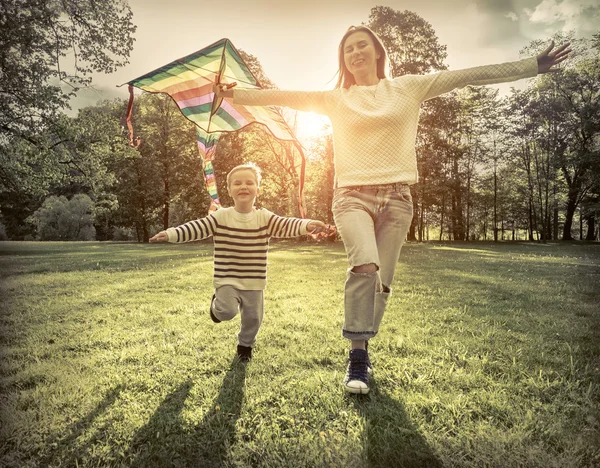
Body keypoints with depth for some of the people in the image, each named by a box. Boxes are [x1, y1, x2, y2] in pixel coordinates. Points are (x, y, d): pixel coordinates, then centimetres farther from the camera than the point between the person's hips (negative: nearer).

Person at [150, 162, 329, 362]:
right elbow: (195, 228, -11)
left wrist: (307, 225, -36)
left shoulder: (265, 218, -4)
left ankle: (245, 345, 40)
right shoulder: (220, 217, -6)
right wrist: (170, 234, -25)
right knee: (227, 311, -21)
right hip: (227, 280, -2)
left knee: (253, 318, 10)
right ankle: (217, 303, 16)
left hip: (254, 282, 2)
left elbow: (286, 225, -16)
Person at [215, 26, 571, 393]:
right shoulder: (335, 99, 11)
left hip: (397, 196, 2)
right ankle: (357, 357, -16)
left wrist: (534, 66, 6)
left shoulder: (408, 87, 11)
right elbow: (284, 97, 4)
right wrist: (236, 94, -5)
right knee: (365, 265, -26)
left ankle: (363, 350, 18)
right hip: (353, 195, -1)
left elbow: (471, 75, 7)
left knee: (382, 281, -2)